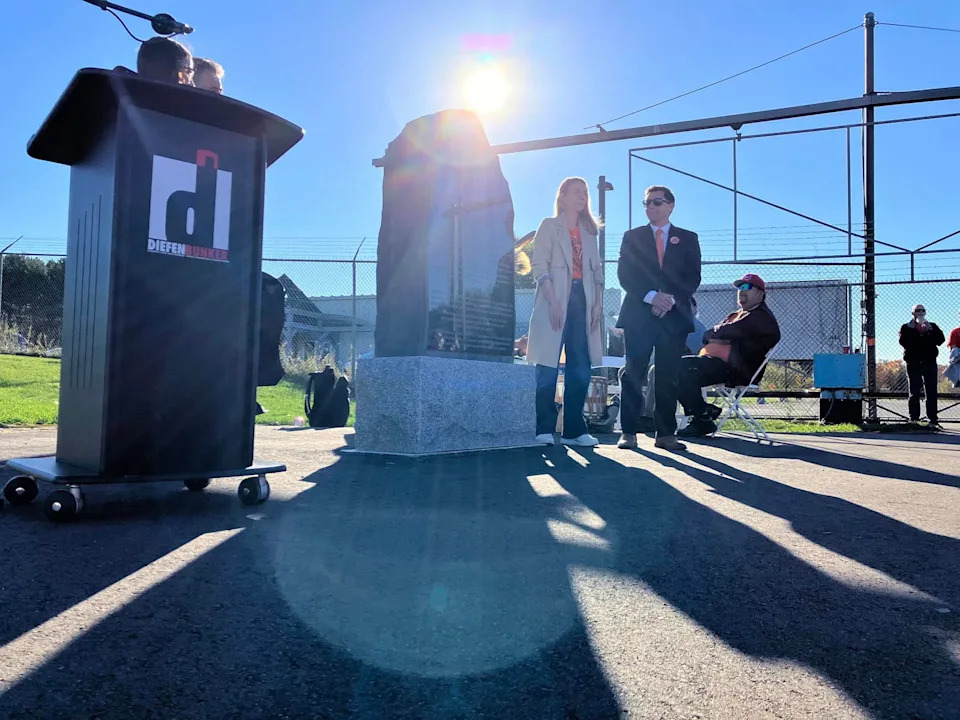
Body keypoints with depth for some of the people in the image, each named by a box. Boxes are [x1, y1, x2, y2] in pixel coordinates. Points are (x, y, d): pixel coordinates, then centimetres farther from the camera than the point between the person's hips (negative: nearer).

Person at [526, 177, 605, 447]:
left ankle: (574, 429, 9)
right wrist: (554, 301, -16)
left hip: (582, 303, 5)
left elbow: (596, 271, 16)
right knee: (548, 368, -6)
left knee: (581, 370, 3)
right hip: (555, 304, -5)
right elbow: (539, 266, -5)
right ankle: (543, 429, 0)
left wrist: (598, 303, 3)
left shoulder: (589, 232, 20)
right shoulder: (549, 226, 5)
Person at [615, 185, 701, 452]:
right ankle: (629, 432, 1)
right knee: (634, 374, -3)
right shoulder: (632, 237, 12)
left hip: (674, 316, 1)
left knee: (668, 377, 1)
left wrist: (671, 299, -12)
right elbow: (625, 275, 1)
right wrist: (651, 296, -13)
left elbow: (693, 277, 5)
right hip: (638, 315, 0)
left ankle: (666, 433, 5)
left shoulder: (688, 239, 14)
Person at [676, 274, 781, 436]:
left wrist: (714, 332, 4)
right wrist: (720, 336, -3)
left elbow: (729, 331, -15)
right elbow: (708, 335, 19)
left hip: (738, 371, -10)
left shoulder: (762, 317, -3)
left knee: (685, 366, -26)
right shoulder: (736, 315, 27)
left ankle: (703, 421, -18)